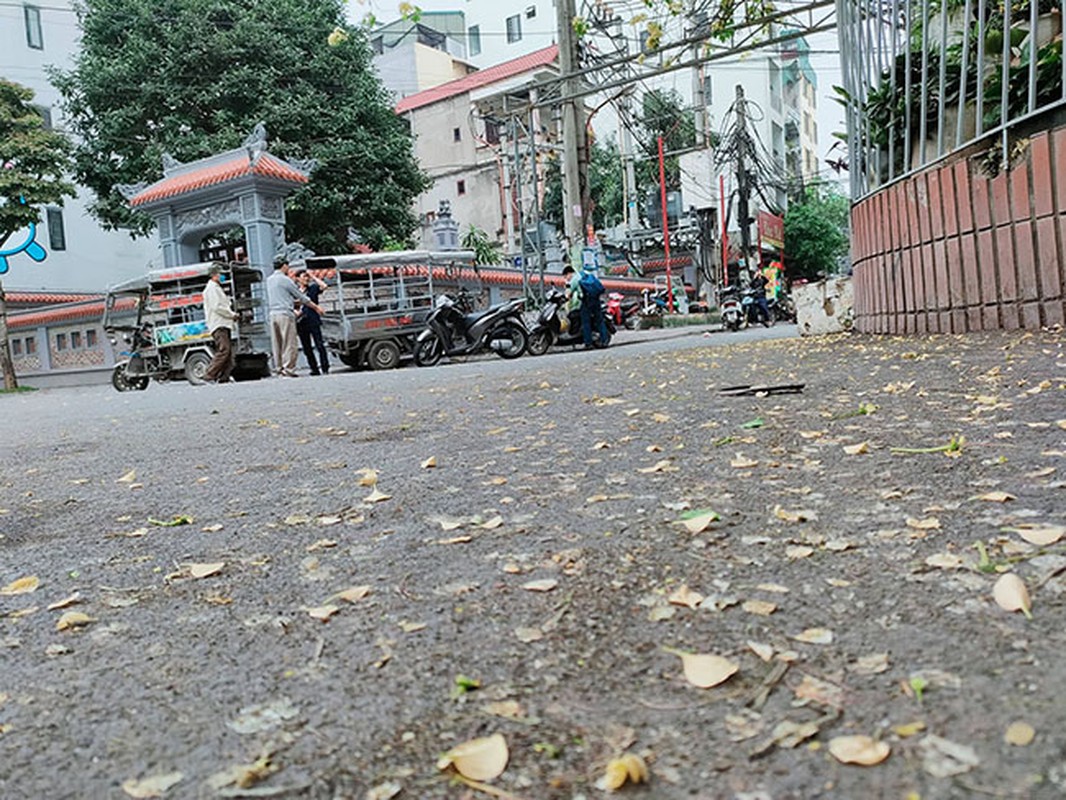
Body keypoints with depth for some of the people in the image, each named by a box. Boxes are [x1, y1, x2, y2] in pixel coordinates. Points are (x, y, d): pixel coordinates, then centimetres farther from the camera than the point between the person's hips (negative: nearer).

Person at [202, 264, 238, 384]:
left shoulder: (217, 288, 26)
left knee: (228, 351, 5)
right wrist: (232, 314, -8)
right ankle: (209, 376, -17)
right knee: (224, 350, -19)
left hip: (224, 324, 11)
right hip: (218, 325, -11)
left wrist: (231, 315, 13)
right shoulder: (212, 288, -7)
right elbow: (217, 307, -16)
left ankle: (224, 378, 4)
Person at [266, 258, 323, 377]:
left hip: (273, 314, 8)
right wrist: (316, 307, 7)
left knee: (277, 344, 9)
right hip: (285, 314, -8)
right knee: (289, 344, -5)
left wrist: (296, 301, 27)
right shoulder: (285, 279, -7)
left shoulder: (269, 280, 15)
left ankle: (279, 369, 10)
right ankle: (288, 370, -8)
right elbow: (301, 296, -2)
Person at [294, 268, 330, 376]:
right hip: (301, 324, 3)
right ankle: (315, 370, 12)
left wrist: (313, 277, -5)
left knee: (320, 346, -10)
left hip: (313, 322, -3)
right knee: (307, 349, 5)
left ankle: (325, 369, -9)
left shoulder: (312, 288, 6)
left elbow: (323, 286, -12)